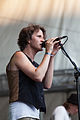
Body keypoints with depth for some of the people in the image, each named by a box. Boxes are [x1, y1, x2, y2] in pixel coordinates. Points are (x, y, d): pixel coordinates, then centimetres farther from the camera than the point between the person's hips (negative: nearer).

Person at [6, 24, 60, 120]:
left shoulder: (34, 64, 26)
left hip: (34, 112, 8)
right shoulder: (19, 55, 2)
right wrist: (48, 52, -3)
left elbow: (47, 84, 11)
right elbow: (38, 76, -13)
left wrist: (52, 55, 13)